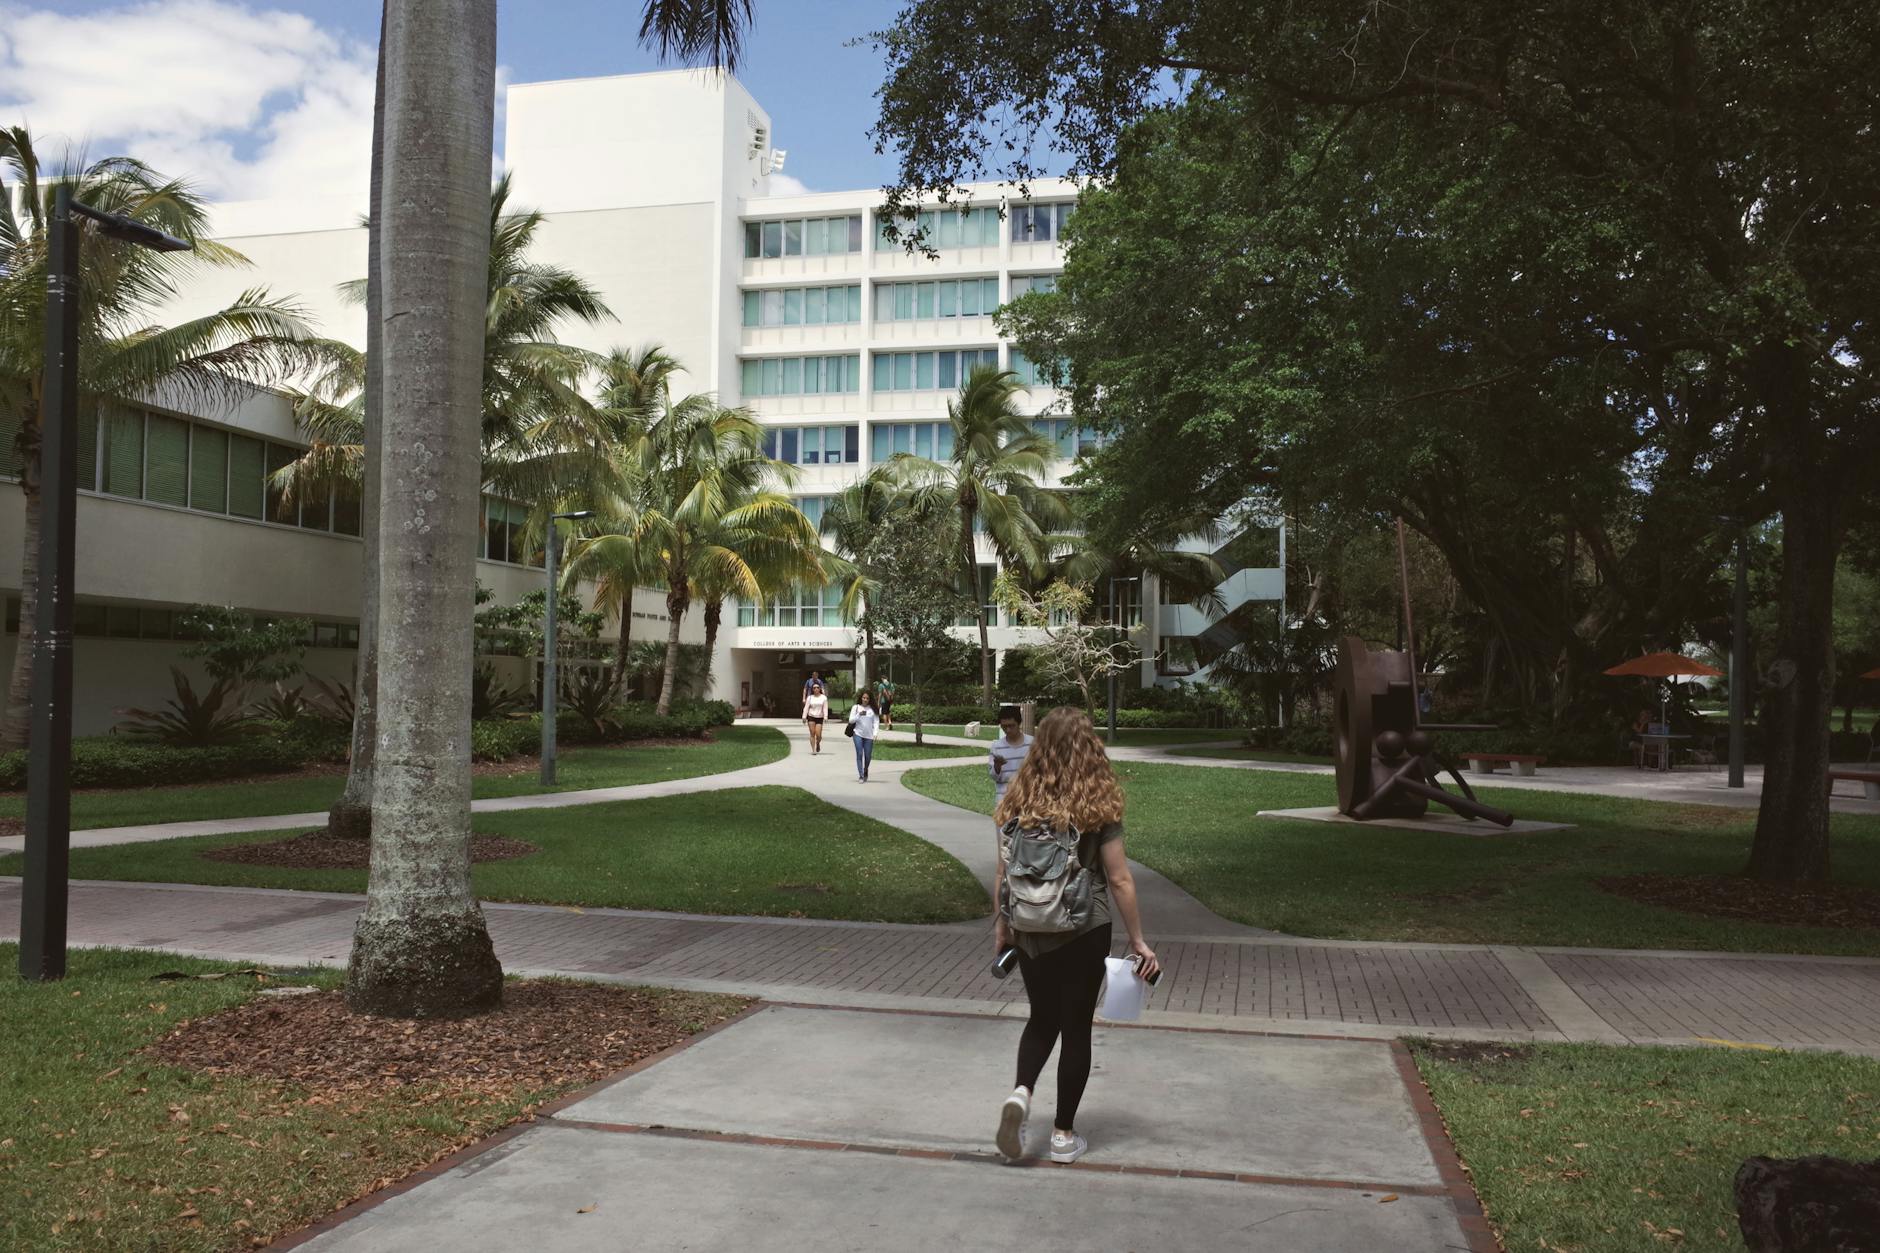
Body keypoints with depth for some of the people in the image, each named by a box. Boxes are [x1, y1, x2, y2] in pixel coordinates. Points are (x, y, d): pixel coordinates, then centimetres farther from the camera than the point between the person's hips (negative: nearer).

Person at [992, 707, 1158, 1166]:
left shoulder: (1018, 800, -4)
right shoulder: (1097, 806, -11)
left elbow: (1004, 873, 2)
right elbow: (1119, 880, -9)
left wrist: (1001, 928, 15)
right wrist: (1138, 941, 0)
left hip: (1030, 931, 3)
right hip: (1083, 931, -3)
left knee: (1042, 1017, 21)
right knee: (1076, 1026, 11)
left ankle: (1021, 1092, -2)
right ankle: (1063, 1135, 18)